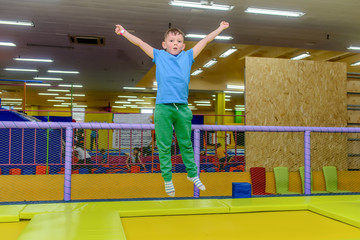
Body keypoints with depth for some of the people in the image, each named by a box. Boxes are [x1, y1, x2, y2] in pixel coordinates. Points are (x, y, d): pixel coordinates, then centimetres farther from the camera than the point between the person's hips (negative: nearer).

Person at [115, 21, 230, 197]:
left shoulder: (188, 56, 13)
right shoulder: (159, 56, 9)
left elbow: (205, 40, 19)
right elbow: (140, 43, 13)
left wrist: (220, 28, 28)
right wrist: (123, 32, 13)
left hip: (183, 108, 2)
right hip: (163, 108, -2)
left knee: (186, 144, 13)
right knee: (164, 146, 4)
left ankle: (192, 173, 29)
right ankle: (167, 179, 16)